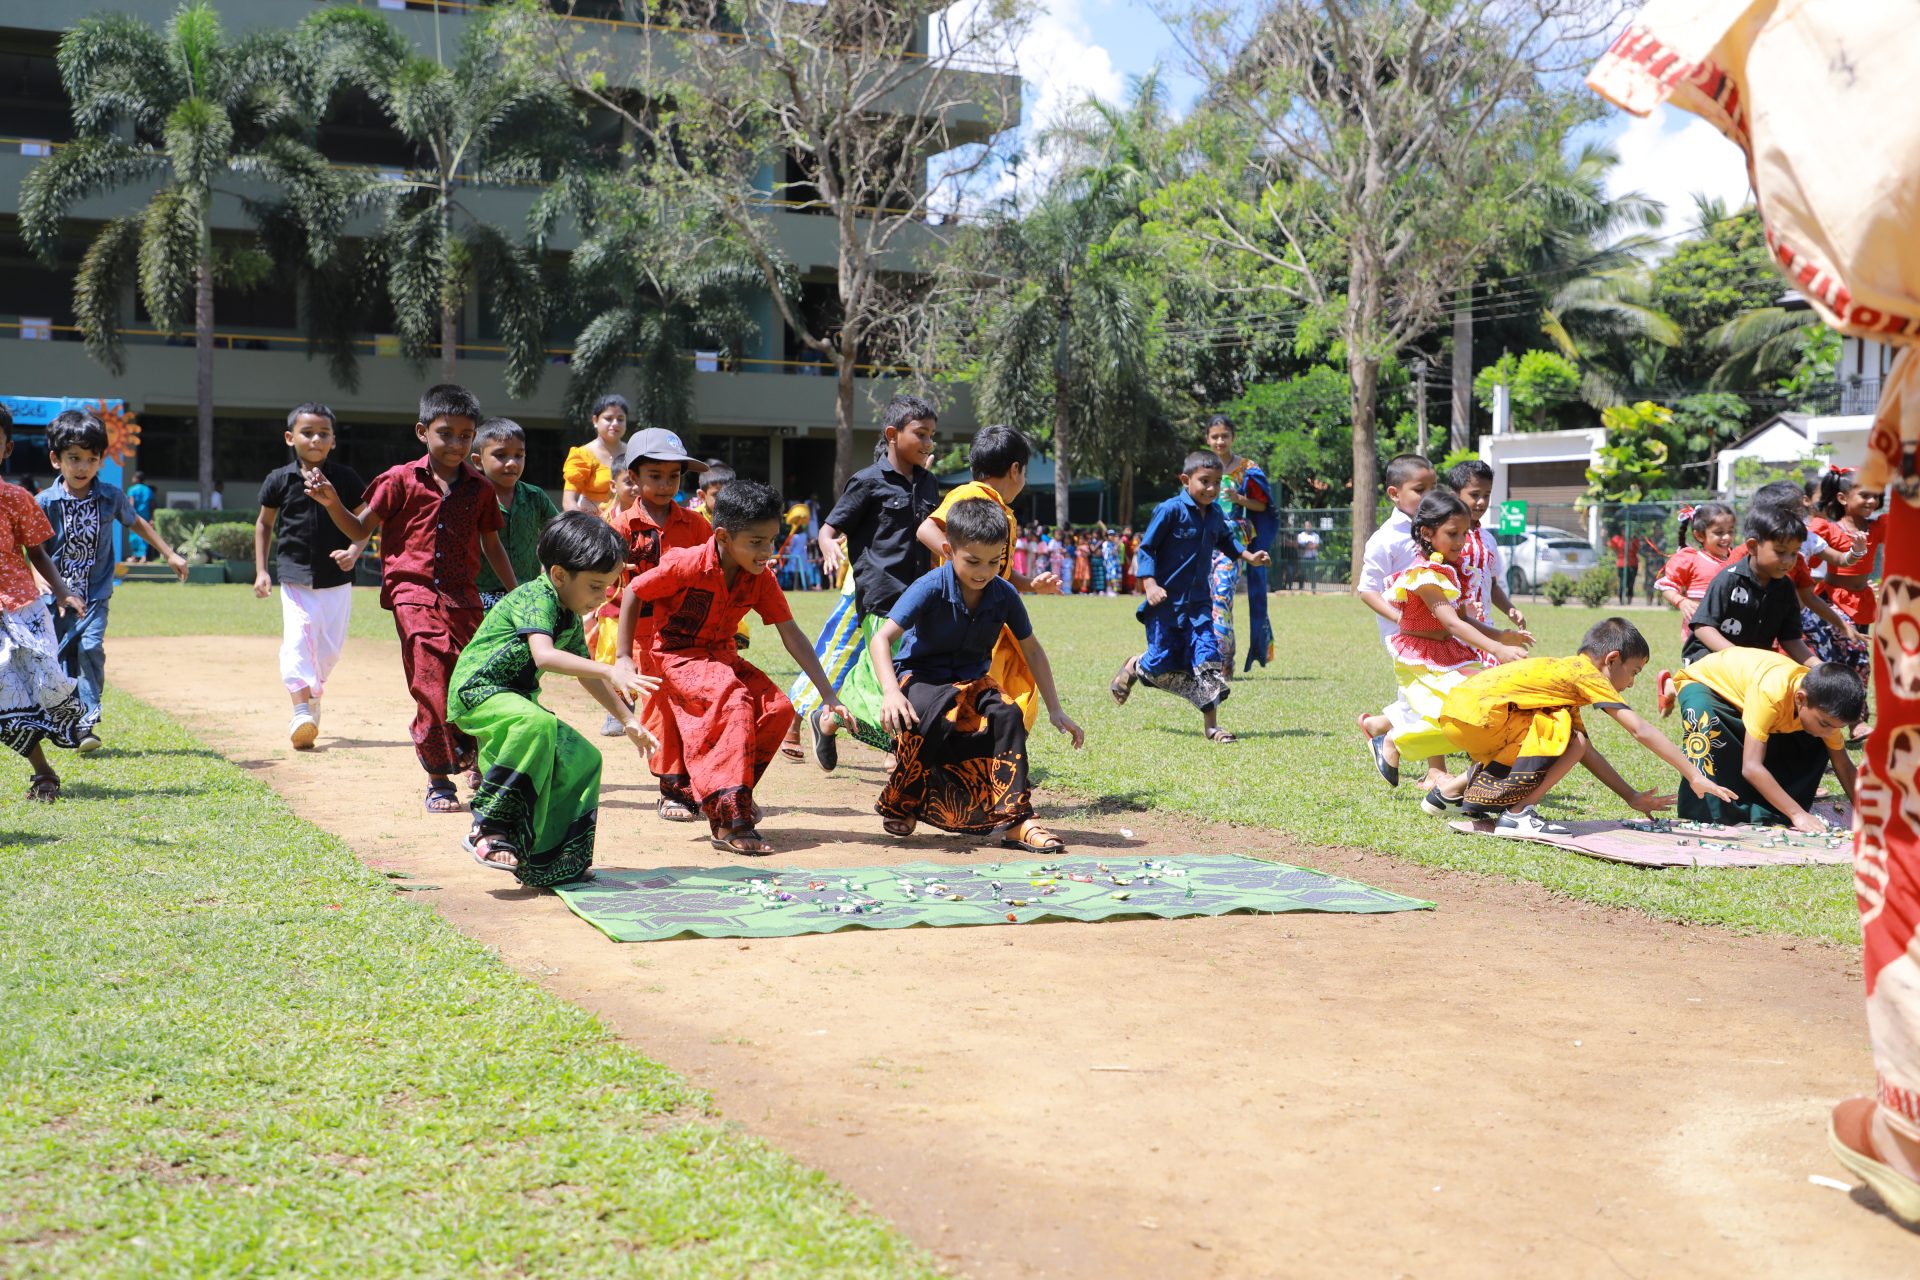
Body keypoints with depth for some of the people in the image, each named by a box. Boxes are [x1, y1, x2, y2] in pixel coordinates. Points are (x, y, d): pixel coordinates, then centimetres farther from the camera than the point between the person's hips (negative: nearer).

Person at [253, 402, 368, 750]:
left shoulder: (346, 478, 0)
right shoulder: (280, 480, 0)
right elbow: (264, 524, 13)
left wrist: (354, 551, -13)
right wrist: (260, 570, 6)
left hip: (336, 580, 1)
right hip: (295, 578, -1)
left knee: (330, 647, 8)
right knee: (296, 640, -16)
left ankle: (312, 693, 35)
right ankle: (301, 712, -19)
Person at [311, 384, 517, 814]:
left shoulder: (479, 489, 9)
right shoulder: (401, 481, 1)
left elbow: (491, 545, 20)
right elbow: (360, 529, 7)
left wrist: (517, 594, 19)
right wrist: (332, 503, -11)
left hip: (464, 598, 3)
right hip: (414, 595, -3)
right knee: (433, 686, -10)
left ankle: (471, 755, 27)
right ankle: (439, 781, 1)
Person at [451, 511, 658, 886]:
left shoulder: (571, 621, 13)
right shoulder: (535, 598, -17)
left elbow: (587, 677, 27)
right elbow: (544, 656, -35)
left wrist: (628, 721, 26)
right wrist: (610, 673, -40)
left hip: (517, 701, 10)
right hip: (477, 692, -10)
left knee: (582, 759, 2)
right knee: (537, 723, -38)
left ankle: (546, 862, 7)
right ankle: (489, 828, -29)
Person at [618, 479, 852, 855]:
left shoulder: (761, 579, -7)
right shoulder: (685, 565, -22)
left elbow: (792, 636, -6)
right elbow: (632, 594, -9)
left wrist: (829, 696, -12)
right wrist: (623, 658, -9)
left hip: (723, 657, 6)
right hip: (677, 658, -6)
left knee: (779, 708, -16)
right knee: (734, 699, -32)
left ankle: (721, 791, 3)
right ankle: (729, 822, -31)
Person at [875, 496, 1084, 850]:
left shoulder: (1004, 594, -8)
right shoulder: (930, 589, -21)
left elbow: (1032, 651, 5)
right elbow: (882, 639, -26)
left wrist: (1054, 710, 4)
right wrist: (891, 693, -42)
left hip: (972, 680, 4)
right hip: (920, 676, -4)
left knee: (1008, 715, -26)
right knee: (929, 722, -35)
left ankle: (1016, 820, -20)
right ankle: (898, 806, -8)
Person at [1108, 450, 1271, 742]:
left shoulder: (1215, 514, 7)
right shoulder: (1171, 510, -13)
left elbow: (1225, 540, 29)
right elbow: (1146, 547, -10)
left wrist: (1249, 556, 17)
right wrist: (1150, 584, -21)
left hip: (1198, 602, 5)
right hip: (1166, 601, -5)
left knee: (1207, 659, -7)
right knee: (1162, 663, 0)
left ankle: (1212, 727, -3)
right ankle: (1133, 667, 37)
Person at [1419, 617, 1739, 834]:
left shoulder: (1565, 672, 23)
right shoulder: (1588, 673, -2)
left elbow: (1588, 754, 25)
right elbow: (1640, 731, -8)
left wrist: (1631, 797, 21)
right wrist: (1695, 776, -5)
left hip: (1454, 710, 9)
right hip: (1477, 714, -9)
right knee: (1570, 740, -10)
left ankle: (1455, 788, 25)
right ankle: (1517, 813, -8)